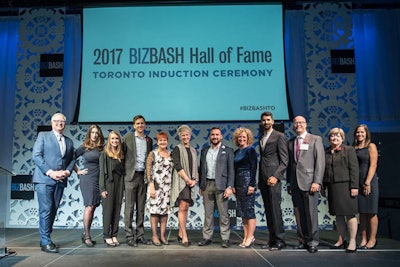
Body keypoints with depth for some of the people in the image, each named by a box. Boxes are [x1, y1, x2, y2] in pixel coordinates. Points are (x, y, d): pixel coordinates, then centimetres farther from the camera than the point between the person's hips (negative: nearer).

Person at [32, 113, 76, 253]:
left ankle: (46, 238, 18)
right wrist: (50, 172, -14)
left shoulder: (69, 141, 18)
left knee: (53, 210, 8)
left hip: (60, 181, 5)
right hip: (44, 179, -5)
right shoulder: (43, 136, 5)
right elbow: (36, 156, -5)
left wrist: (67, 171, -4)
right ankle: (45, 242, -1)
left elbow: (72, 159, 17)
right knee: (46, 210, -7)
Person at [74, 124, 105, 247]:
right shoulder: (84, 147, 1)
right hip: (87, 179, -4)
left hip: (99, 180, 4)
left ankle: (85, 234, 16)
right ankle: (87, 236, -2)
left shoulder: (102, 148, 9)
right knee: (89, 206, -9)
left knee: (93, 207, 7)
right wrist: (78, 171, 2)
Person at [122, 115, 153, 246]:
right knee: (129, 207, -1)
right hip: (131, 175, -4)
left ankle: (140, 235, 15)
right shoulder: (127, 137, 0)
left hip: (143, 176, 4)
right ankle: (129, 236, 6)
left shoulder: (149, 140, 12)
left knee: (141, 207, 8)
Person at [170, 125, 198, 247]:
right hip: (181, 181, -5)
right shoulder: (177, 149, -1)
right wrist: (188, 180, -12)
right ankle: (184, 237, -6)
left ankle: (180, 234, 17)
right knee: (183, 208, -9)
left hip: (191, 183, 5)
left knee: (185, 208, 7)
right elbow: (178, 166, -10)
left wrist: (195, 180, 1)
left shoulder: (193, 150, 17)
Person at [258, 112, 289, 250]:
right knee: (268, 210, 7)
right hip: (263, 179, 7)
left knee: (275, 208, -8)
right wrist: (259, 179, 13)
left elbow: (284, 160, -7)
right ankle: (272, 239, 13)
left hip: (273, 177, -7)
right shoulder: (261, 138, 19)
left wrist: (275, 176, -17)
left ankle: (280, 240, 0)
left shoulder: (279, 136, -2)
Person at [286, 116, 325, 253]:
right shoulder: (290, 142, 16)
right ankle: (304, 240, 17)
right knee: (300, 214, 7)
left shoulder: (315, 139, 3)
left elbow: (320, 161, -4)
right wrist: (288, 182, 10)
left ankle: (313, 242, 10)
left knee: (311, 213, -1)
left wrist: (317, 181, -12)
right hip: (295, 184, 4)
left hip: (309, 182, -4)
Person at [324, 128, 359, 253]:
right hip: (332, 188, 4)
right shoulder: (326, 152, 12)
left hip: (345, 186, -4)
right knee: (338, 215, 10)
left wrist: (354, 186, -12)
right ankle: (341, 240, 20)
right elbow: (323, 170, 14)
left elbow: (354, 169, -5)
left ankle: (352, 241, 8)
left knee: (350, 214, 0)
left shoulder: (349, 150, 1)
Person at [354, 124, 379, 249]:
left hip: (369, 182, -5)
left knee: (371, 212, 1)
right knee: (362, 212, 7)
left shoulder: (371, 146, -1)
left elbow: (373, 165, -8)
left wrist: (367, 183, -14)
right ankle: (364, 239, 13)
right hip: (358, 183, 5)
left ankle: (372, 239, 8)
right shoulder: (354, 148, 13)